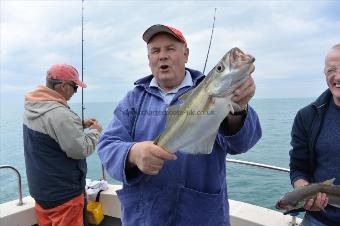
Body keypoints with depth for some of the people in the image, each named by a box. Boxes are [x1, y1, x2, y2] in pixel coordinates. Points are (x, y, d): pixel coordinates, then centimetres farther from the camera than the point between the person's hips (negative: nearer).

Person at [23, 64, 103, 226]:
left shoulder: (32, 107, 2)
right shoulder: (59, 113, -27)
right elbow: (81, 150, -23)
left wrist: (80, 124, 6)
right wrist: (95, 131, -8)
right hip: (62, 194, -9)